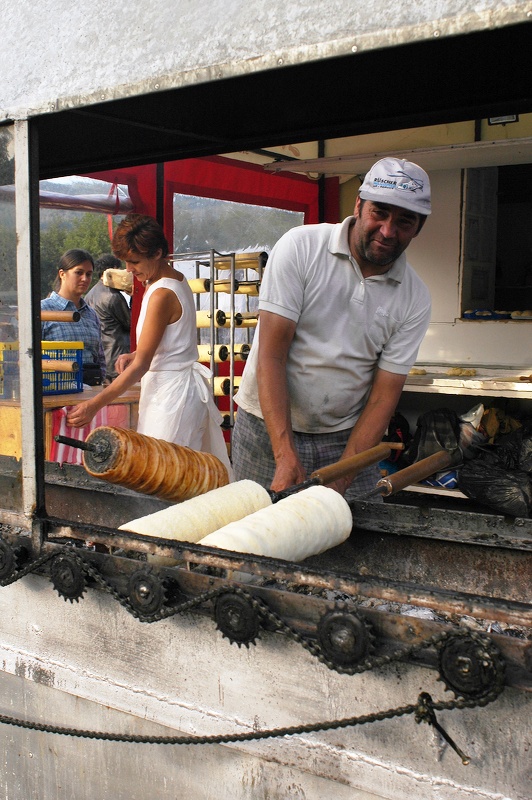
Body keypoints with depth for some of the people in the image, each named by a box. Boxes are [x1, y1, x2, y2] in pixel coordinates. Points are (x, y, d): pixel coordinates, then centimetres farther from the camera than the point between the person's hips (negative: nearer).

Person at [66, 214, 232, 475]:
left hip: (172, 391, -10)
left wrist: (94, 405, -17)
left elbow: (141, 365, -19)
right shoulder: (177, 279, 11)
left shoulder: (162, 294, -18)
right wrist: (133, 355, 7)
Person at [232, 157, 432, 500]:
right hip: (268, 431, -2)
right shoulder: (301, 247, -13)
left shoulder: (415, 299, -5)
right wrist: (285, 457, -24)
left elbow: (384, 395, -6)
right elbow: (271, 356, -17)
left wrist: (338, 482, -17)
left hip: (346, 438, 2)